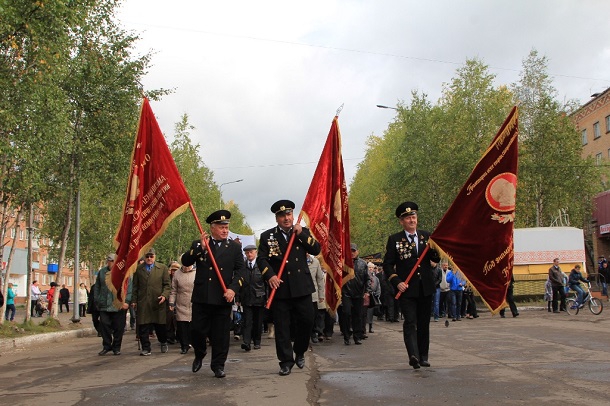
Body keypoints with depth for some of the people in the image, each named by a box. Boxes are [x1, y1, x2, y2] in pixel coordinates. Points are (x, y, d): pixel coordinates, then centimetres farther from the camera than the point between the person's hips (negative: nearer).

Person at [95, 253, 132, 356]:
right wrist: (96, 301, 13)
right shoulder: (101, 272, 11)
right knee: (104, 326, 1)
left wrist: (126, 301, -12)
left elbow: (128, 288, -4)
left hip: (119, 306, -2)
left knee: (119, 327, 2)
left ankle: (116, 347, 15)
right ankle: (106, 346, 15)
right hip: (104, 306, 3)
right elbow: (97, 288, 18)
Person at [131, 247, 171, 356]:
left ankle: (164, 343, 29)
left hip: (158, 302, 0)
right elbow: (135, 286, 13)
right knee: (143, 327, -1)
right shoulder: (138, 269, 11)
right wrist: (134, 300, 6)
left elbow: (167, 285, 7)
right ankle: (145, 348, 7)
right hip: (143, 303, 1)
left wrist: (164, 295, -9)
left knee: (160, 325, 6)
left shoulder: (162, 268, 9)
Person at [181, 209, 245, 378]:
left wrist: (233, 289, -13)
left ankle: (218, 365, 15)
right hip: (201, 296, 1)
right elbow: (185, 261, -3)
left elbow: (240, 271, 2)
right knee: (197, 330, 4)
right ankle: (199, 355, 32)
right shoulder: (198, 244, 9)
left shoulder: (235, 247, 7)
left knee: (221, 333, 2)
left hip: (223, 298, 0)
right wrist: (200, 248, -16)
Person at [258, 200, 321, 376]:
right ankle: (286, 361, 12)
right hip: (280, 287, -1)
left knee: (306, 320, 2)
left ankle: (299, 352, 27)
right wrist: (270, 276, -16)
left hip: (302, 287, 1)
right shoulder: (267, 236, 5)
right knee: (282, 326, 1)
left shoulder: (303, 232, 10)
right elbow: (261, 259, 0)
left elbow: (316, 250, 0)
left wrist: (301, 234, -9)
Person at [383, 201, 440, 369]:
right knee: (410, 322, -15)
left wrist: (434, 249, -13)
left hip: (425, 288, 4)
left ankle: (423, 356, 19)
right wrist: (397, 282, -12)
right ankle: (413, 355, -24)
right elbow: (387, 264, 0)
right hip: (406, 288, -4)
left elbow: (436, 259, 8)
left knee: (424, 323, 10)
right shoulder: (394, 240, 1)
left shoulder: (426, 236, 11)